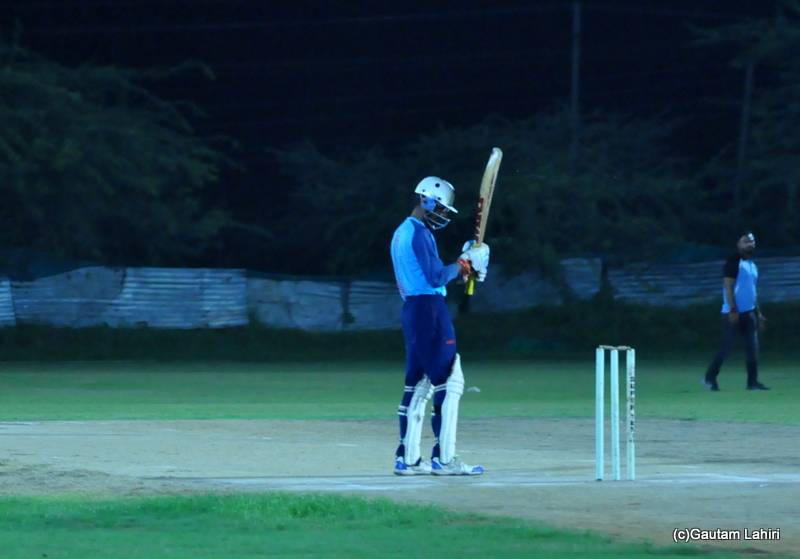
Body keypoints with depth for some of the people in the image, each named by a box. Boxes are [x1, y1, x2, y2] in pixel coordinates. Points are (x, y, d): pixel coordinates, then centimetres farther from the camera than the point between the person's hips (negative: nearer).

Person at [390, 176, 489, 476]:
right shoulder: (420, 233, -13)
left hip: (411, 308, 10)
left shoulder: (401, 233, 18)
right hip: (429, 309, -10)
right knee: (449, 382, -9)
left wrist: (461, 266, 9)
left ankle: (407, 458, 12)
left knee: (417, 384, 12)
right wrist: (462, 265, -6)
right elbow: (435, 277, -20)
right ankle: (444, 458, -11)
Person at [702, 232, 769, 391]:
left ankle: (753, 382, 3)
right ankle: (709, 378, 4)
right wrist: (733, 310, -21)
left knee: (752, 347, 1)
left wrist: (758, 314, 19)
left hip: (749, 313, 8)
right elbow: (728, 287, -15)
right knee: (728, 347, -7)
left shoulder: (753, 266, 17)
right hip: (734, 313, -8)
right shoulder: (734, 263, -9)